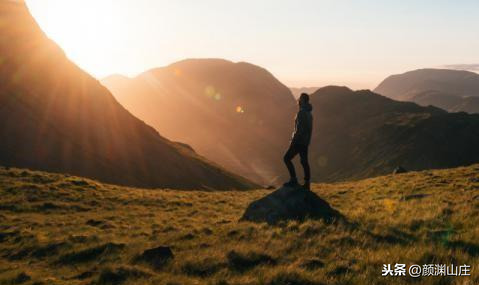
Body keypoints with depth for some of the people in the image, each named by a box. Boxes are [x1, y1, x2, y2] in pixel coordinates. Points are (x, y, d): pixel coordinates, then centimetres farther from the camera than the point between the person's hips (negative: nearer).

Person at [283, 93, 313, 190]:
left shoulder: (302, 112, -16)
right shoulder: (308, 113, 16)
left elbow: (299, 129, -22)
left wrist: (293, 139, -16)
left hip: (299, 141, -9)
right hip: (305, 142, 9)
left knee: (287, 158, -3)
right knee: (304, 161, 10)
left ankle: (293, 180, -6)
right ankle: (307, 184, 11)